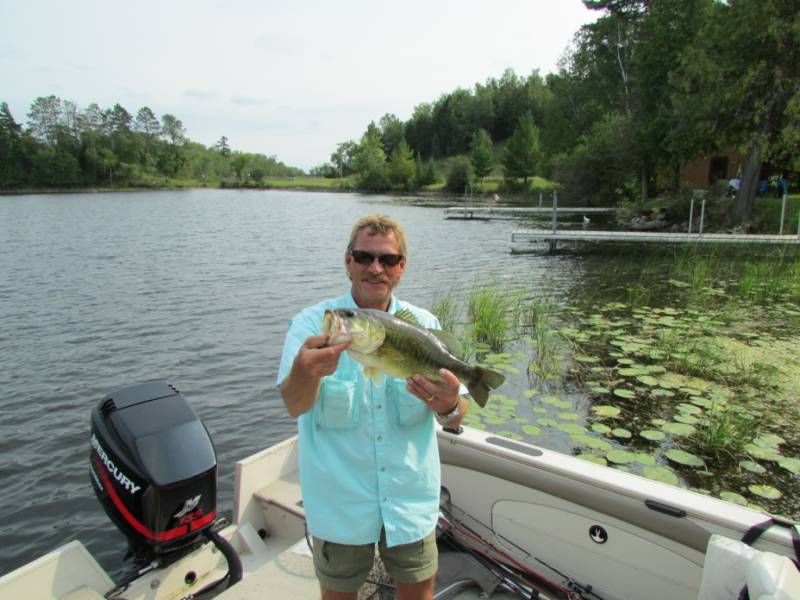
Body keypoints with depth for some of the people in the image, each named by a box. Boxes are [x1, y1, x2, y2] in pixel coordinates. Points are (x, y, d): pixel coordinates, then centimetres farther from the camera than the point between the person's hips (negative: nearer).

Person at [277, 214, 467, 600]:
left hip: (411, 500, 2)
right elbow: (294, 405, -27)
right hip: (339, 503, -1)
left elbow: (456, 420, -9)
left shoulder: (425, 325, -5)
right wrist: (306, 372, -50)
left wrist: (448, 406, -33)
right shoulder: (313, 323, -12)